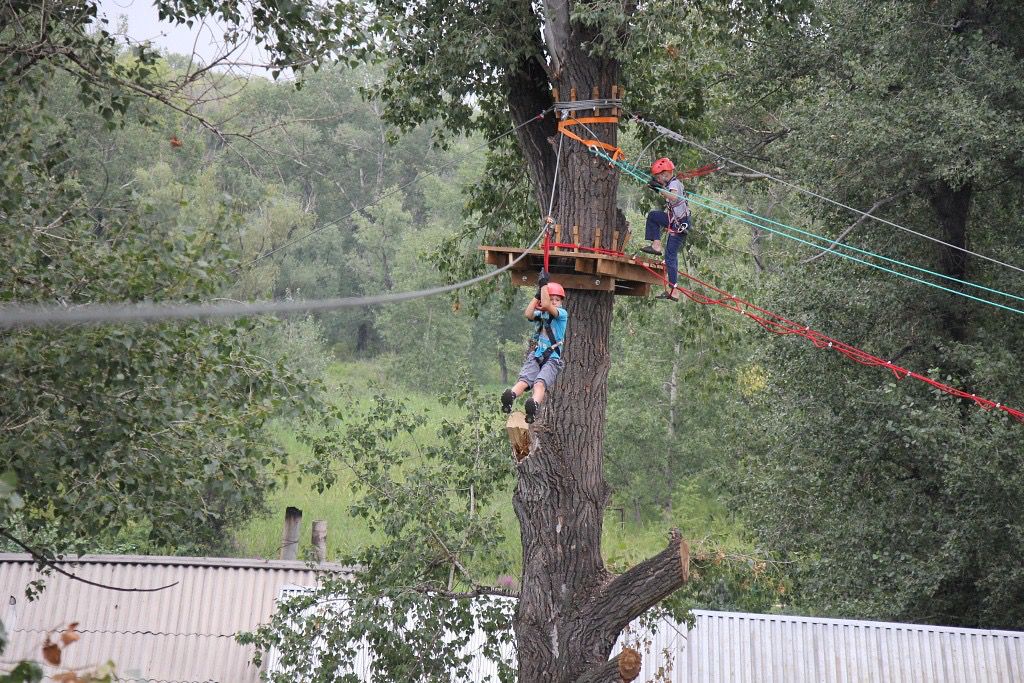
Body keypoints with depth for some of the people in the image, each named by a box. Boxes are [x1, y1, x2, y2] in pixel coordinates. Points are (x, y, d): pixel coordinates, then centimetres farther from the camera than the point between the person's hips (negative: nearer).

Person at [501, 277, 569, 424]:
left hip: (553, 358, -3)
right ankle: (510, 396, -53)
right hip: (536, 355, 3)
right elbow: (528, 314, -7)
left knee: (540, 383, -31)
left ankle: (534, 405, -58)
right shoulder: (540, 314, 16)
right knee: (524, 380, -25)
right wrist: (537, 295, -3)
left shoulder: (562, 314, 2)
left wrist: (544, 283, -9)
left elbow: (546, 305, -15)